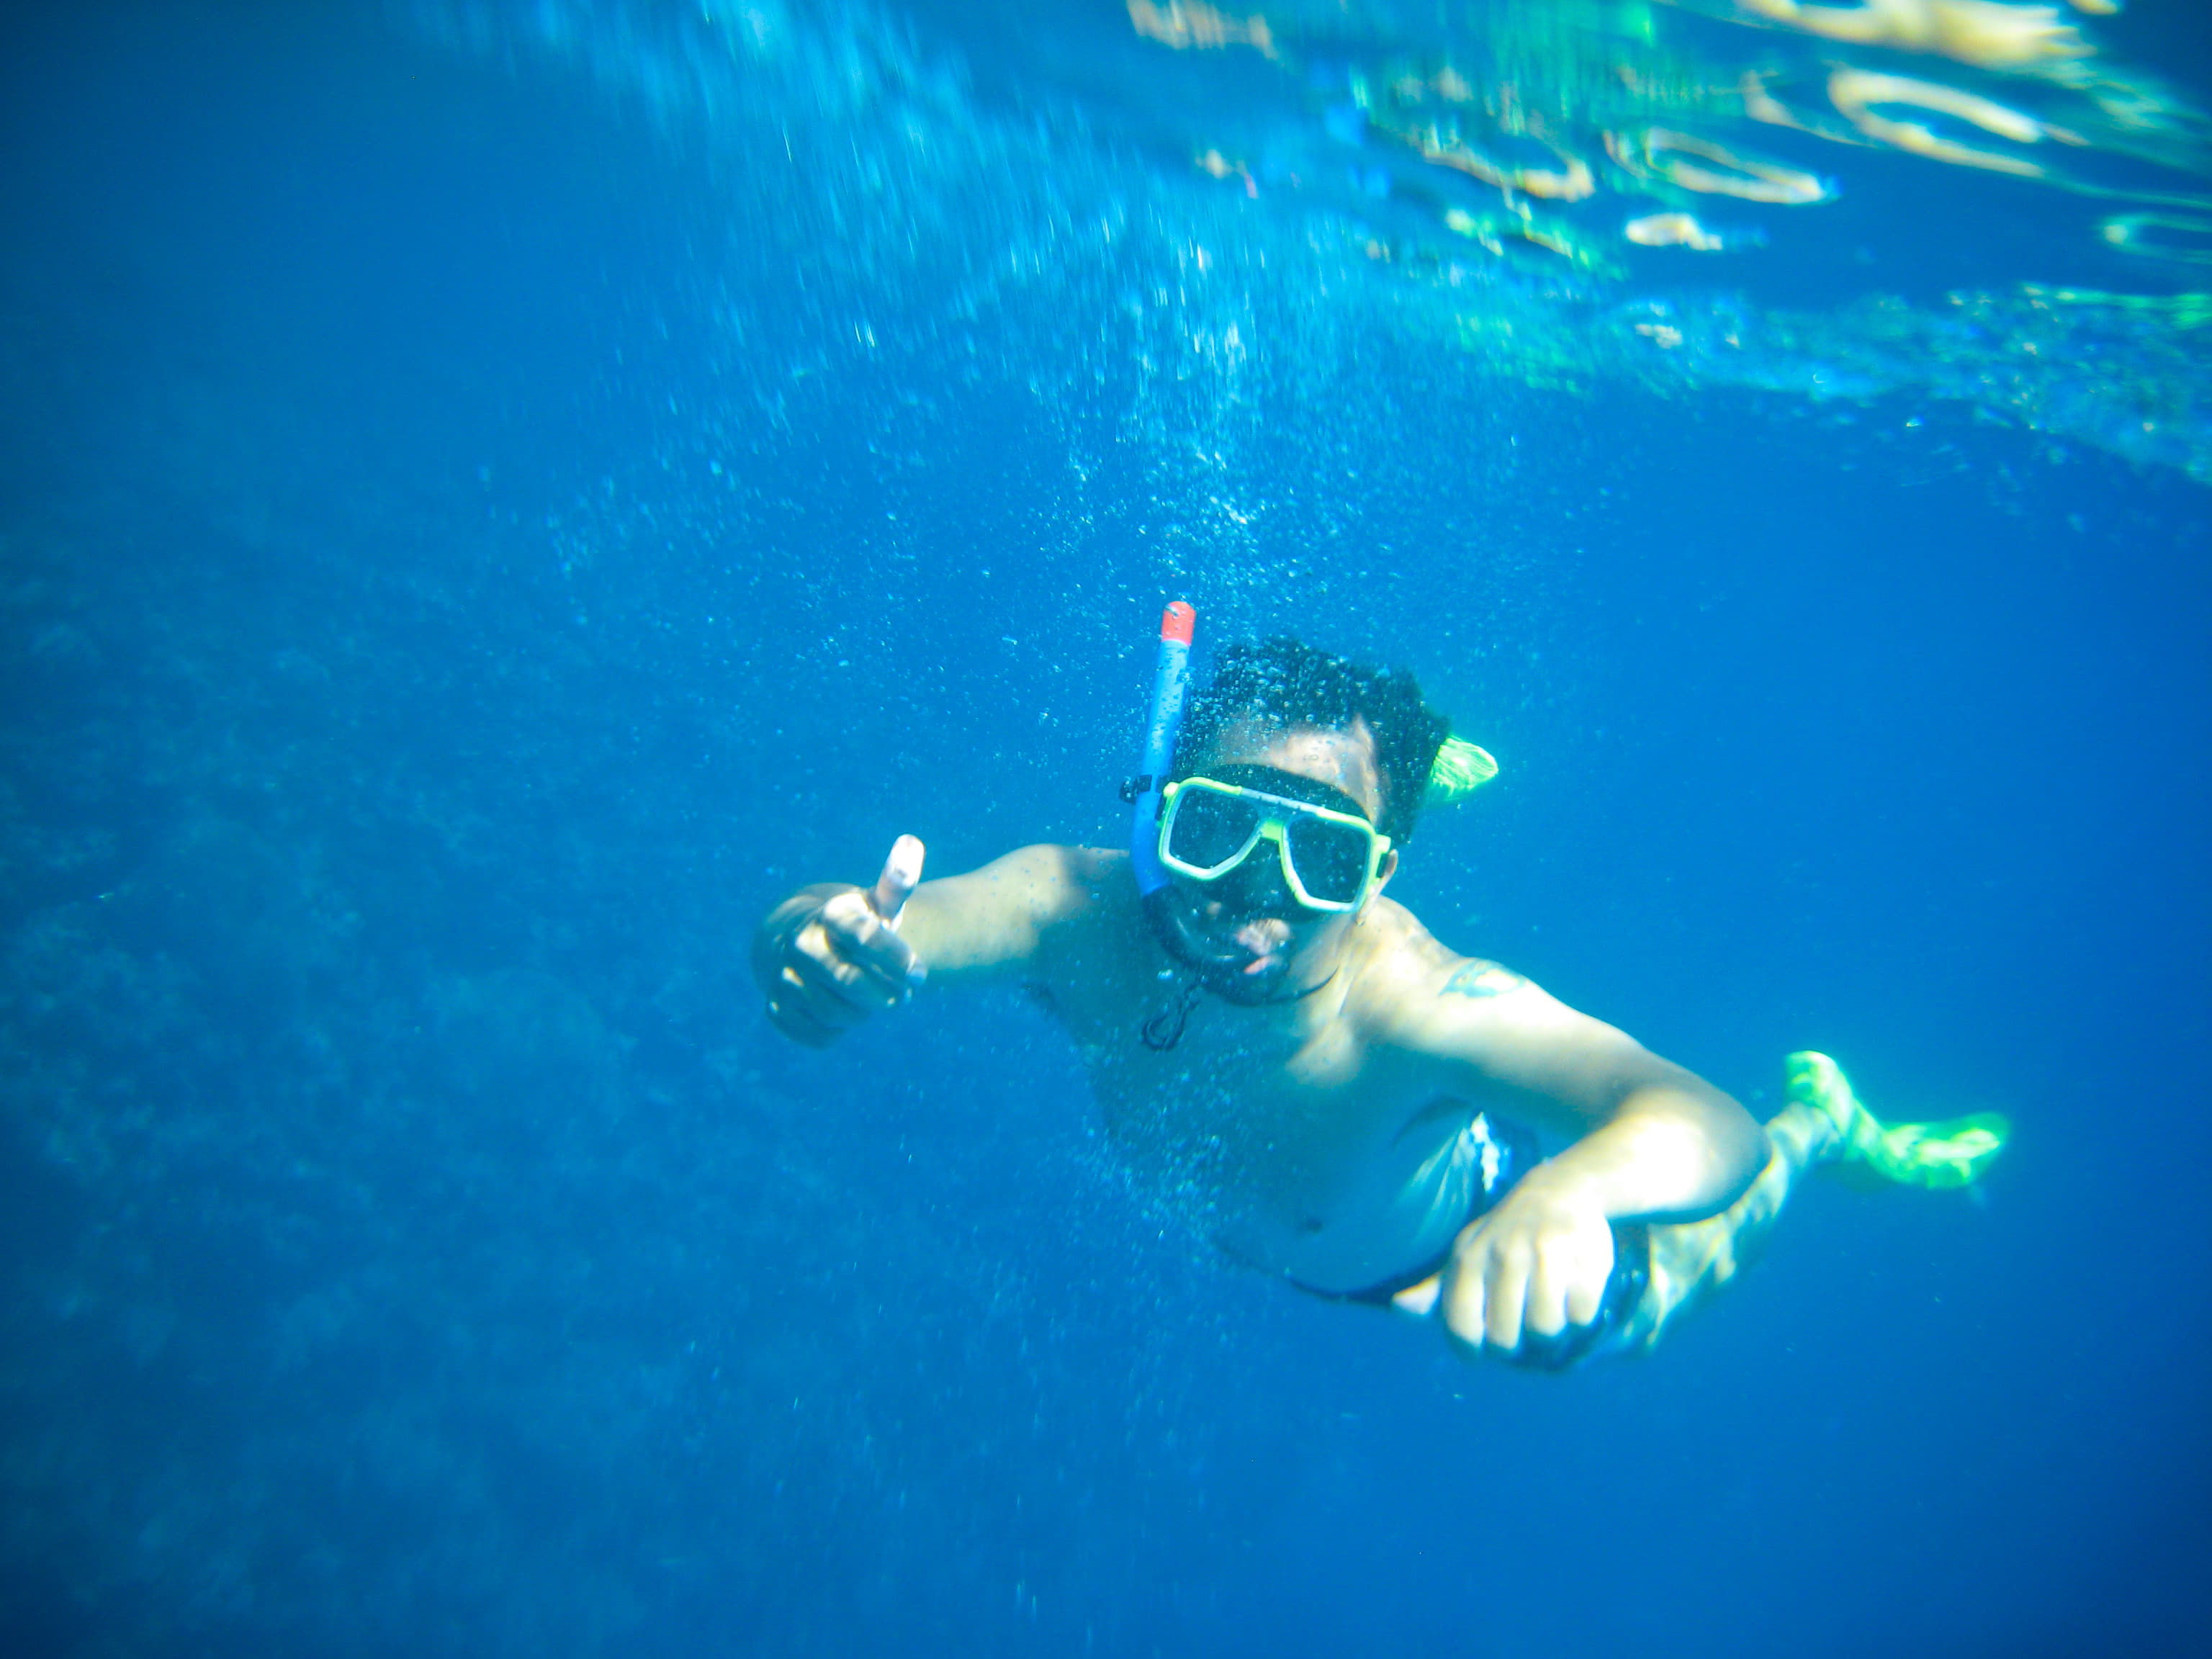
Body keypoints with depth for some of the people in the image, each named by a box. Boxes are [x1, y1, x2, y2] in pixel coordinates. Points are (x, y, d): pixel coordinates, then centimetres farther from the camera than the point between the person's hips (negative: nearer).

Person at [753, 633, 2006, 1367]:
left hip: (1457, 1233, -3)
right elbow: (808, 937, -51)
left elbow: (1706, 1125, -61)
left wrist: (1566, 1194, -84)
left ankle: (1826, 1123, 49)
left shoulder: (1411, 1002, -49)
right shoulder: (1086, 916, -40)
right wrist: (821, 941, -75)